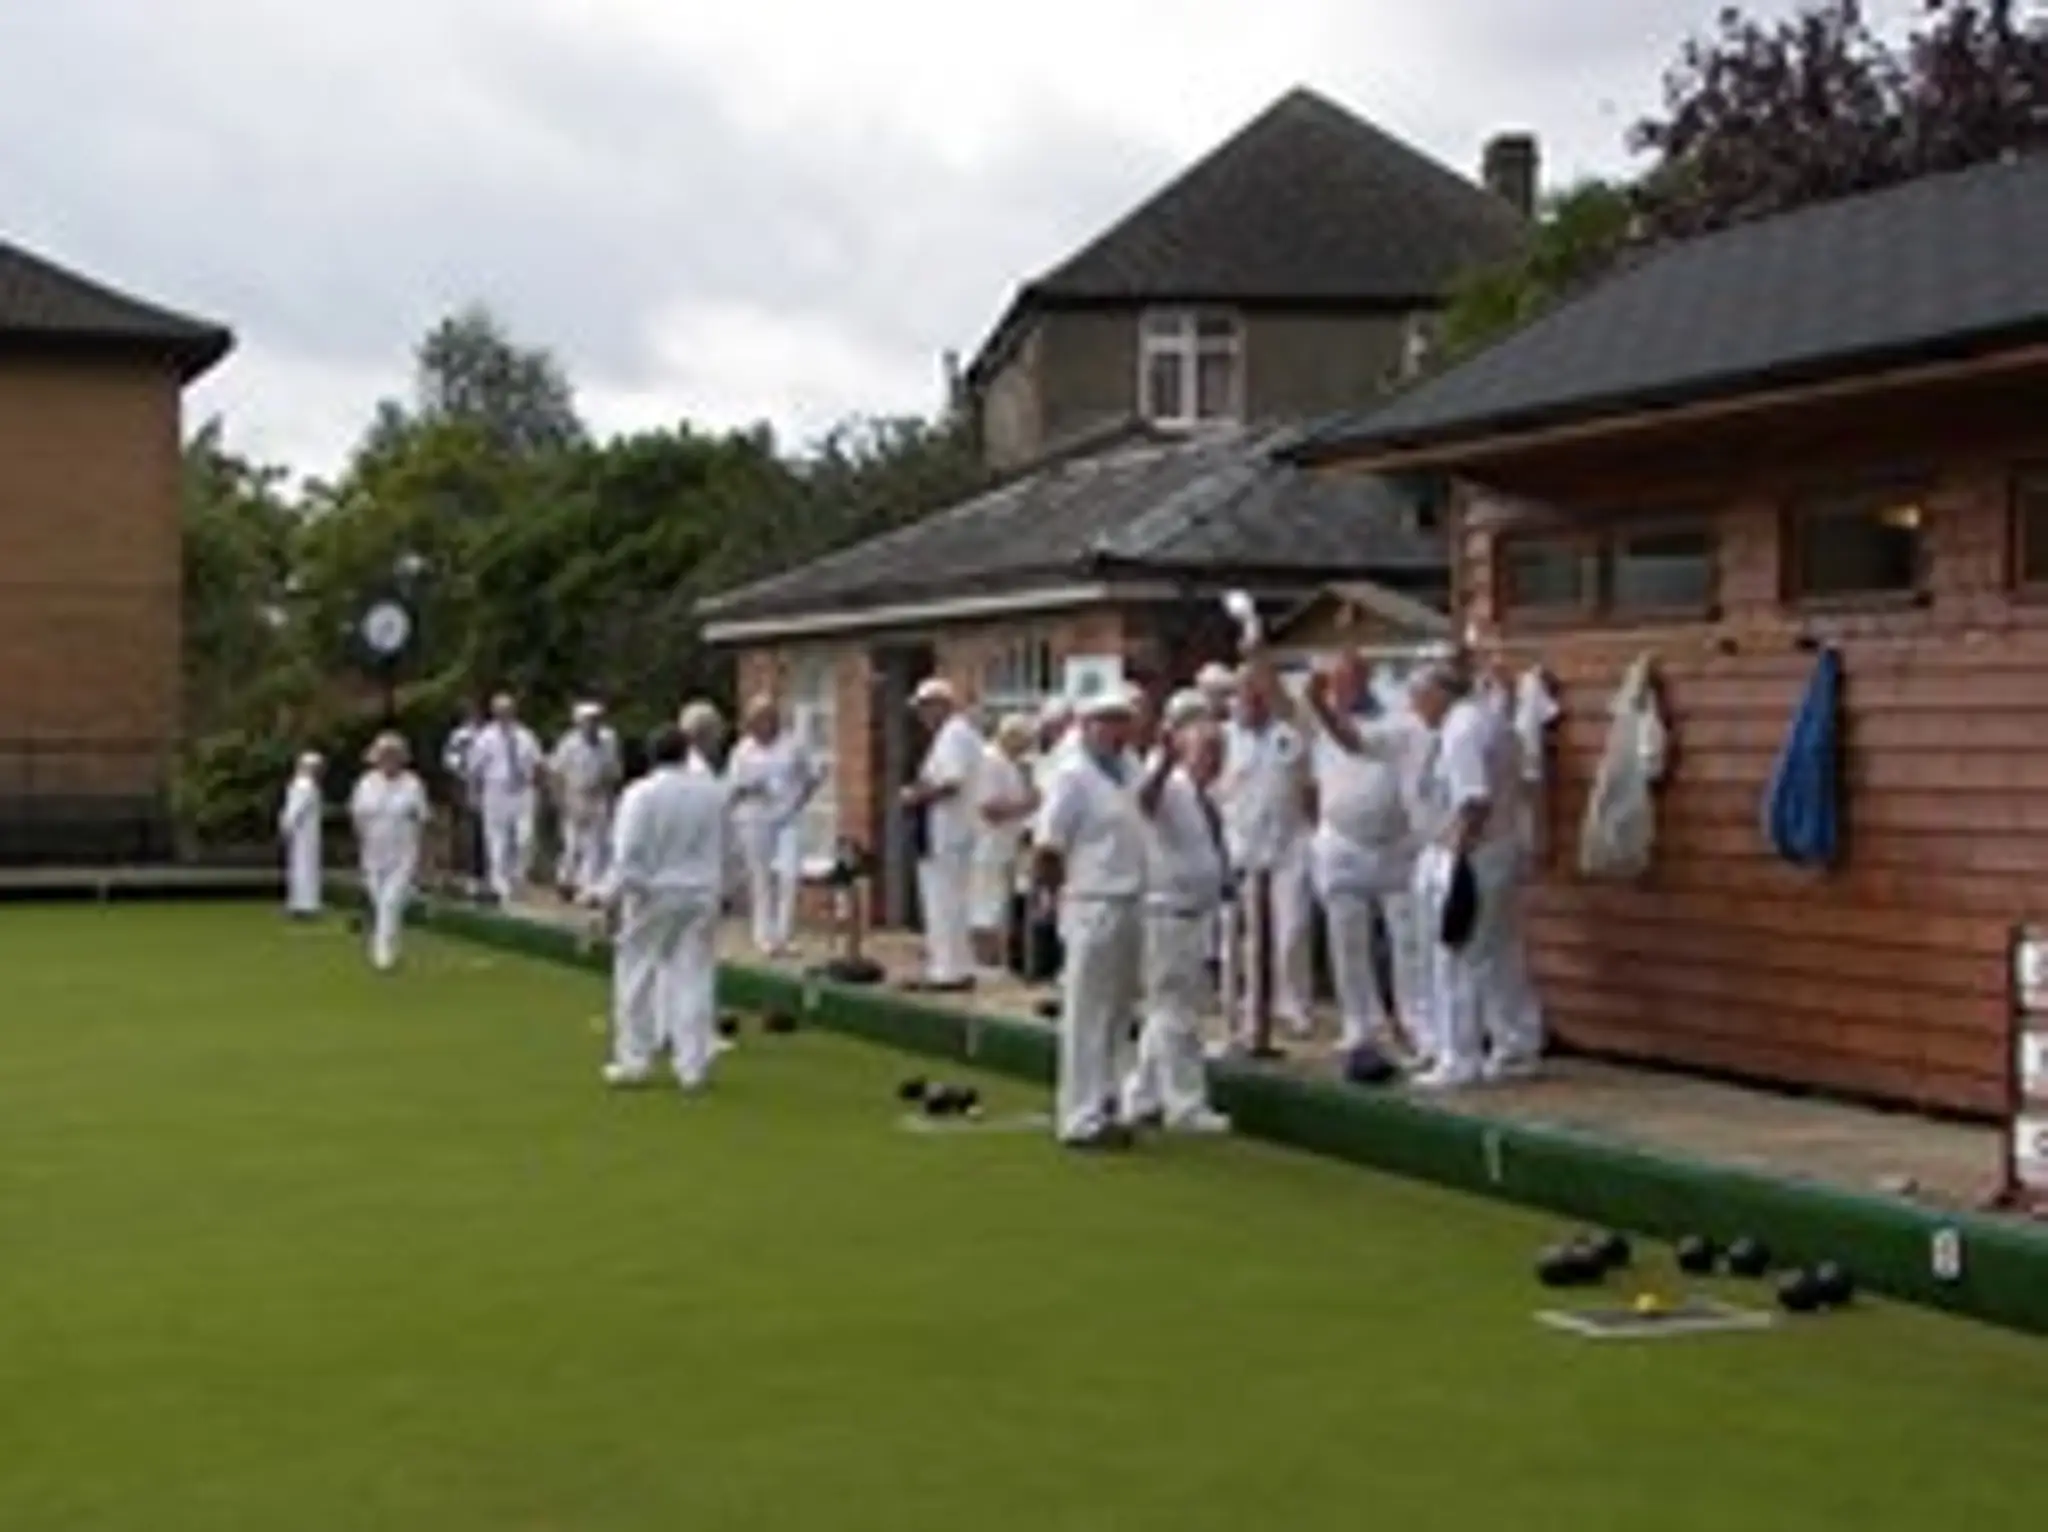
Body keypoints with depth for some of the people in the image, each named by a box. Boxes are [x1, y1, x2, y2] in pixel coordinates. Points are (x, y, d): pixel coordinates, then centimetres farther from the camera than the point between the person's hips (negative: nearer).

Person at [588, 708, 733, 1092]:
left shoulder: (641, 793, -11)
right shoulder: (715, 793, -1)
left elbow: (627, 853, -13)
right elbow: (727, 851, 5)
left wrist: (611, 894, -6)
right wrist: (723, 890, 16)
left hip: (651, 895, -3)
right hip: (699, 896, 3)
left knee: (638, 977, 8)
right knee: (693, 978, 5)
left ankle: (635, 1060, 12)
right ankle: (692, 1065, 5)